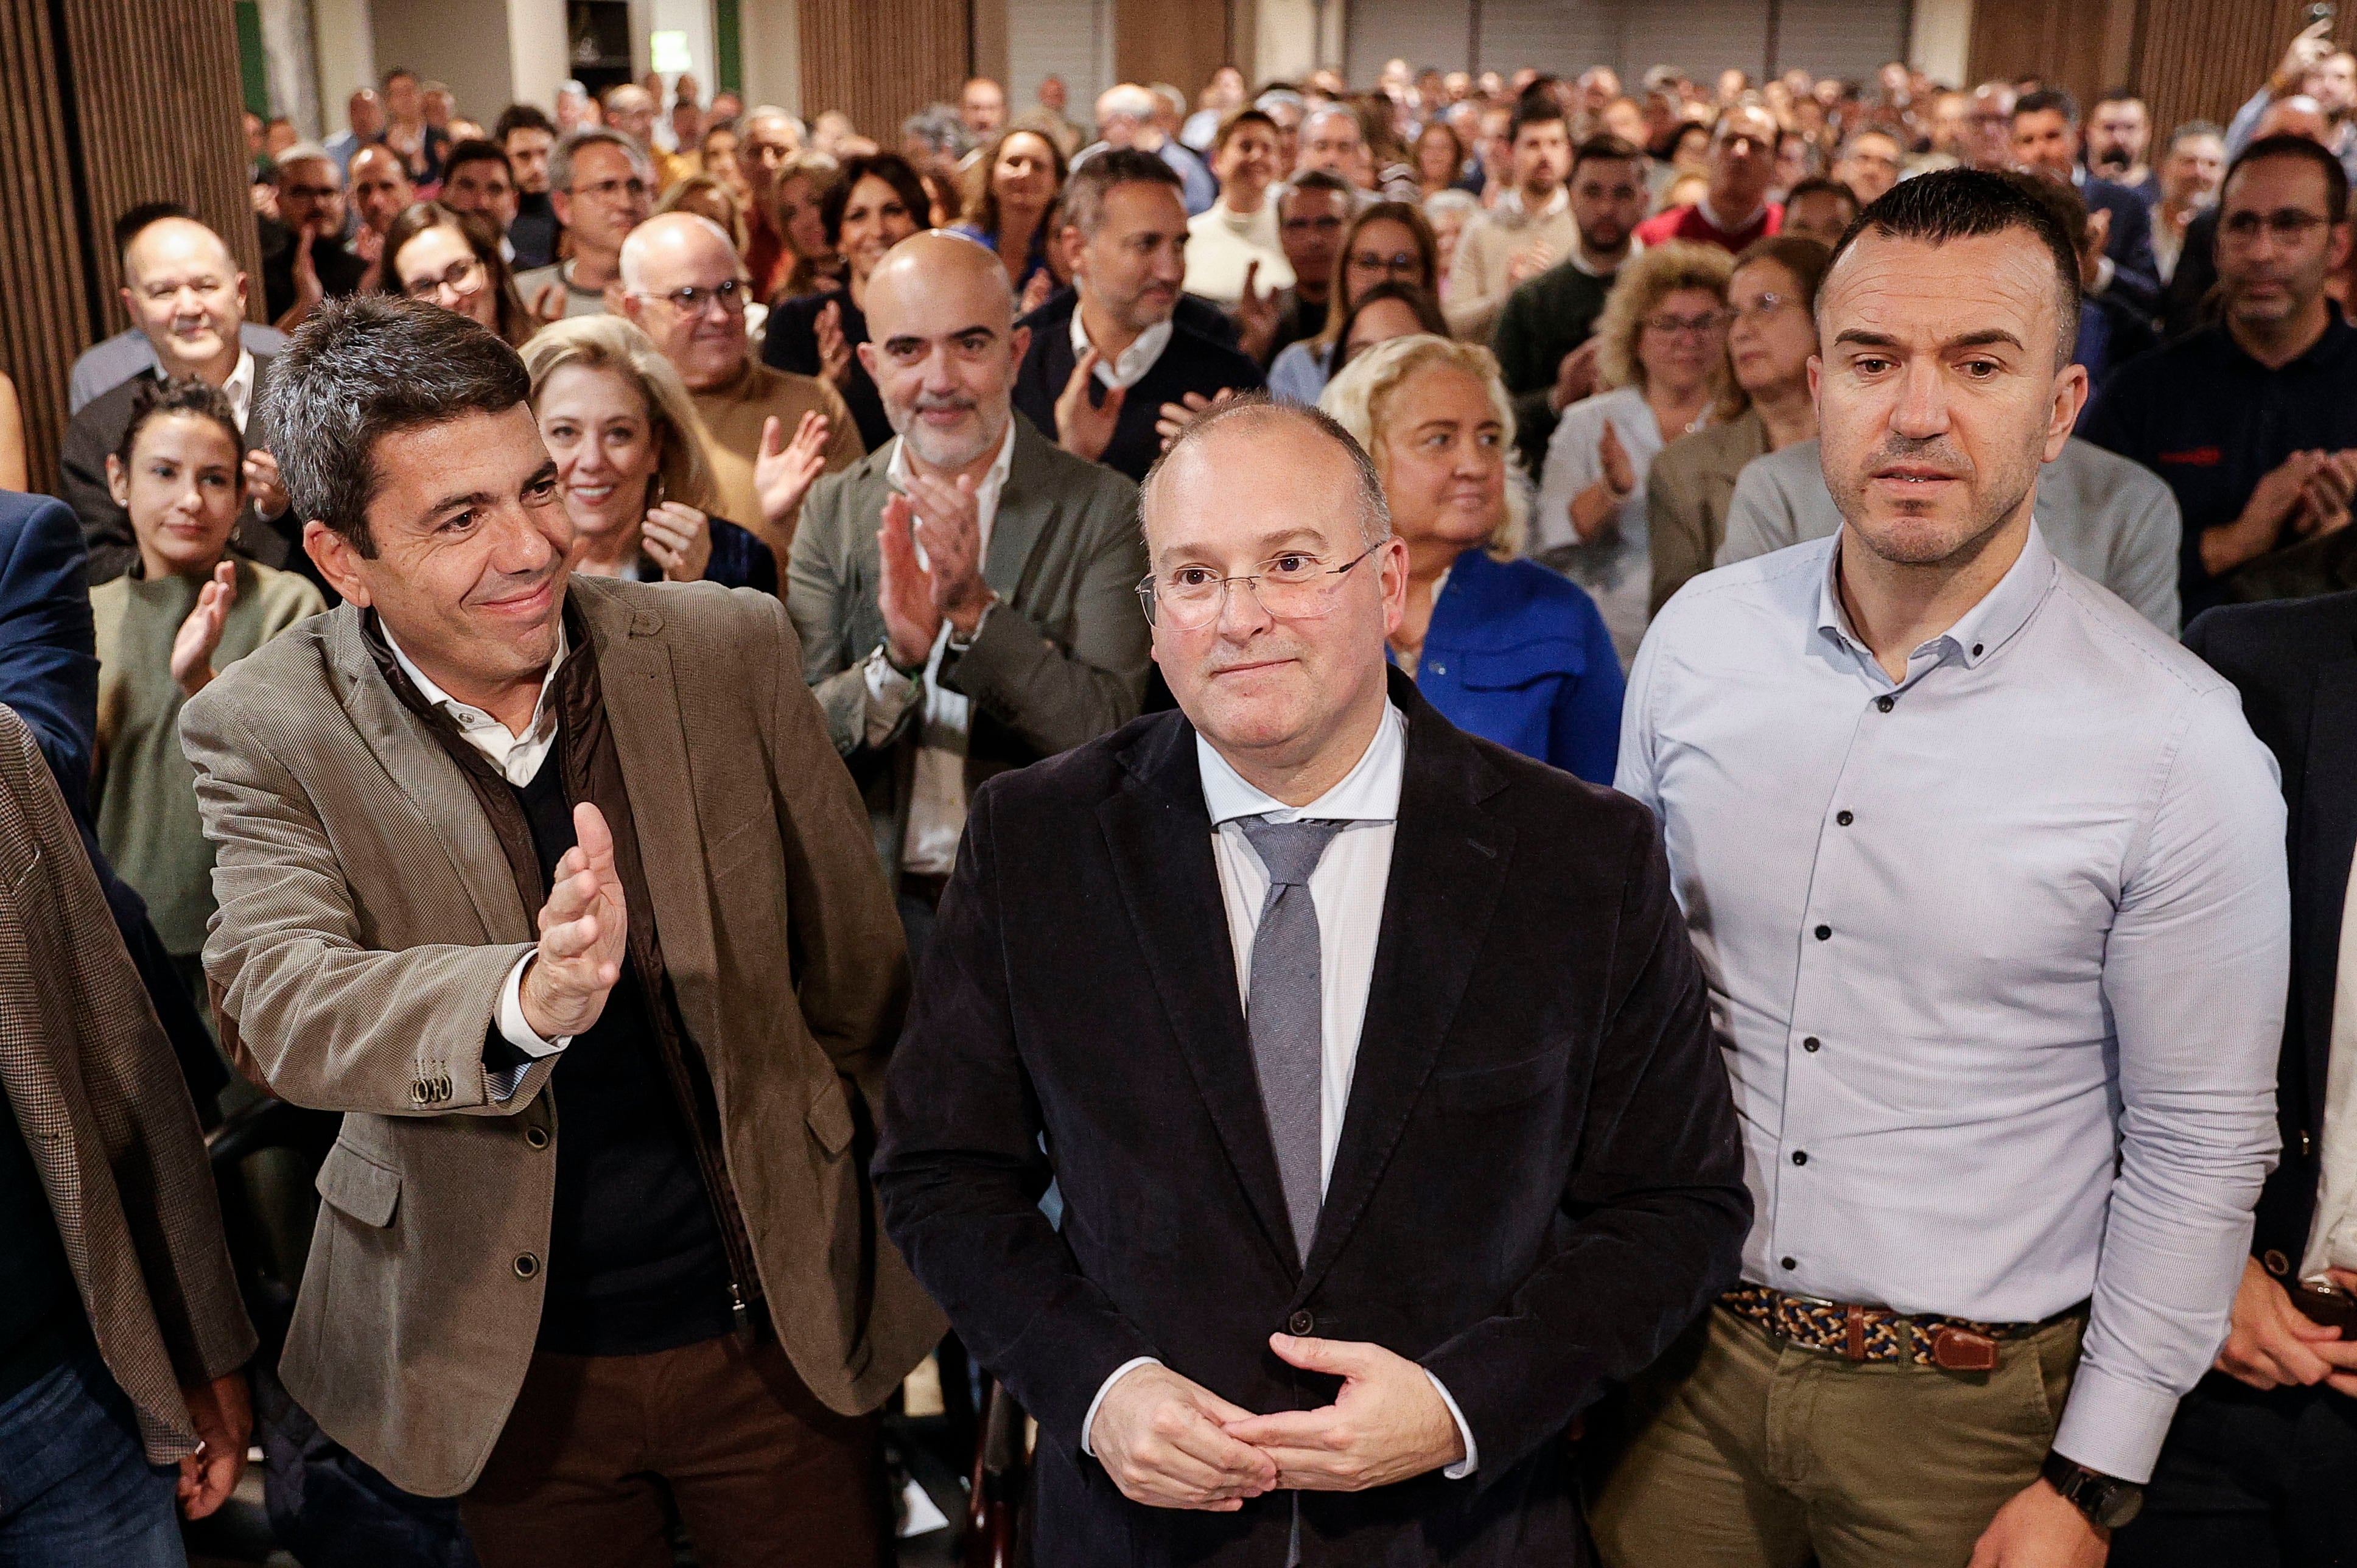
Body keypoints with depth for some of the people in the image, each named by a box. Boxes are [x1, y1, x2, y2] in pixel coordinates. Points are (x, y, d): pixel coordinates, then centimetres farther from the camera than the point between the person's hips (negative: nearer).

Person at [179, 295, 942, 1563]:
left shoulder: (730, 648, -9)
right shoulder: (262, 732, -10)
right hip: (509, 1365, 0)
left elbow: (854, 965, 0)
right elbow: (277, 1000, -25)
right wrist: (528, 1004, -45)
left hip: (781, 1322, 1)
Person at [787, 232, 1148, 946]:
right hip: (875, 902, 2)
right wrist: (897, 659, -19)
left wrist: (975, 609, -21)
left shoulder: (1102, 507, -3)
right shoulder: (833, 511, 5)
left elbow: (1106, 732, -11)